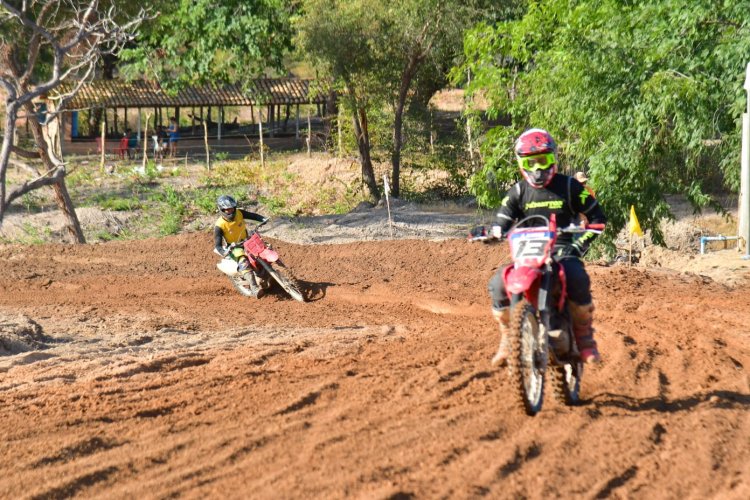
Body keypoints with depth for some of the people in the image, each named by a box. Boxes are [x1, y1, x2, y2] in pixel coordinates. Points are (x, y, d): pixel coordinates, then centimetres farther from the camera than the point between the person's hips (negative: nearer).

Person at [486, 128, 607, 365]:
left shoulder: (569, 187, 3)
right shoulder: (518, 192, 10)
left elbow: (598, 218, 6)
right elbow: (502, 222, 3)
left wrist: (580, 245, -9)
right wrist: (495, 233, -22)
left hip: (562, 250, -2)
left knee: (578, 280, -36)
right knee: (498, 284, -24)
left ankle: (584, 335, -14)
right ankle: (507, 339, -2)